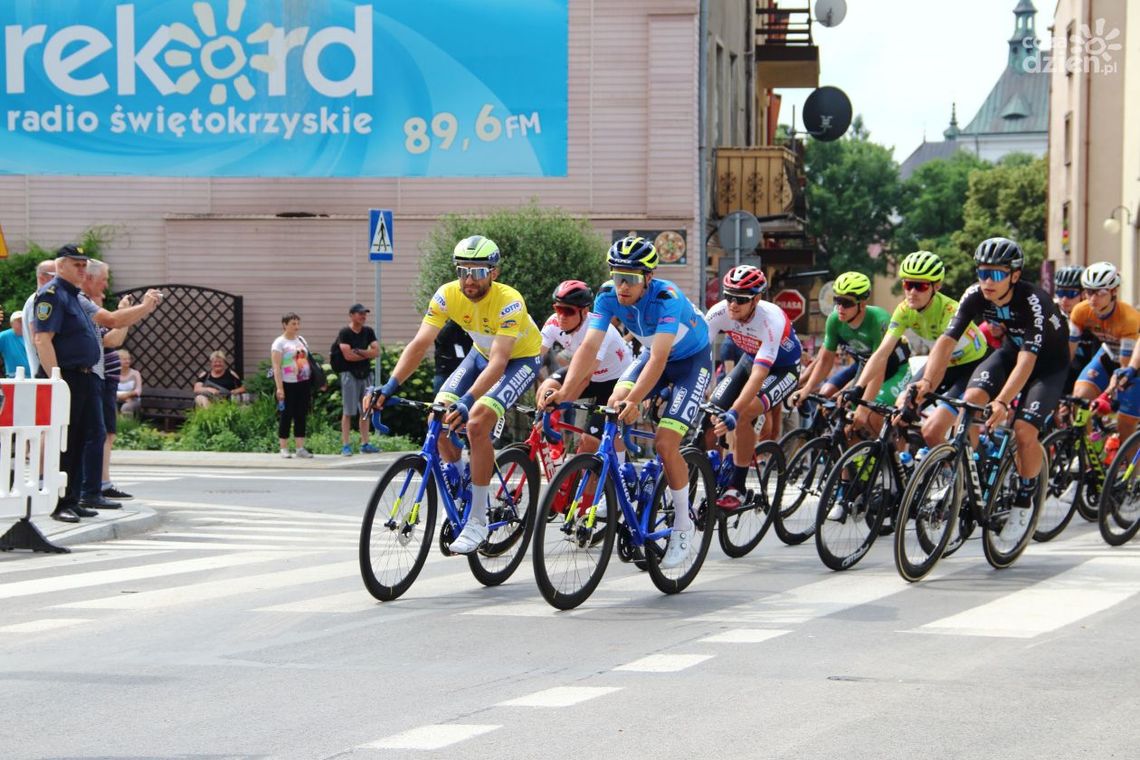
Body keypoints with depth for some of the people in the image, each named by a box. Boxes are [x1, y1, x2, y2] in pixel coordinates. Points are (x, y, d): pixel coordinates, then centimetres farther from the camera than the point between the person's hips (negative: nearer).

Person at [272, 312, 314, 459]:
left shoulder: (302, 340, 15)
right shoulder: (279, 343, -5)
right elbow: (276, 367, -10)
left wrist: (316, 381, 12)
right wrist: (279, 388, -18)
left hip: (304, 383, 6)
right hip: (288, 385, -6)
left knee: (301, 416, 6)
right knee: (286, 416, -2)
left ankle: (300, 448, 9)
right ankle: (284, 449, 3)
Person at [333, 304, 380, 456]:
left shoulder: (368, 332, 11)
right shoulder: (345, 333, -6)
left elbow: (376, 352, 2)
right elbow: (348, 355, -16)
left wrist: (359, 352, -11)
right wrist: (367, 354, -4)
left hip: (365, 374, 6)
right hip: (350, 374, -6)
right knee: (348, 412, -5)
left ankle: (365, 444, 12)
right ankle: (346, 445, -5)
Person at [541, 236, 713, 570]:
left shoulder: (667, 298, -35)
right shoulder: (609, 296, -20)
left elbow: (659, 359, -42)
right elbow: (589, 347, -27)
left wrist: (633, 401, -54)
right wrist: (565, 391, -41)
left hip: (692, 359, -6)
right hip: (654, 353, 6)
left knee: (665, 442, -17)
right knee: (614, 405, -20)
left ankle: (684, 527, -1)